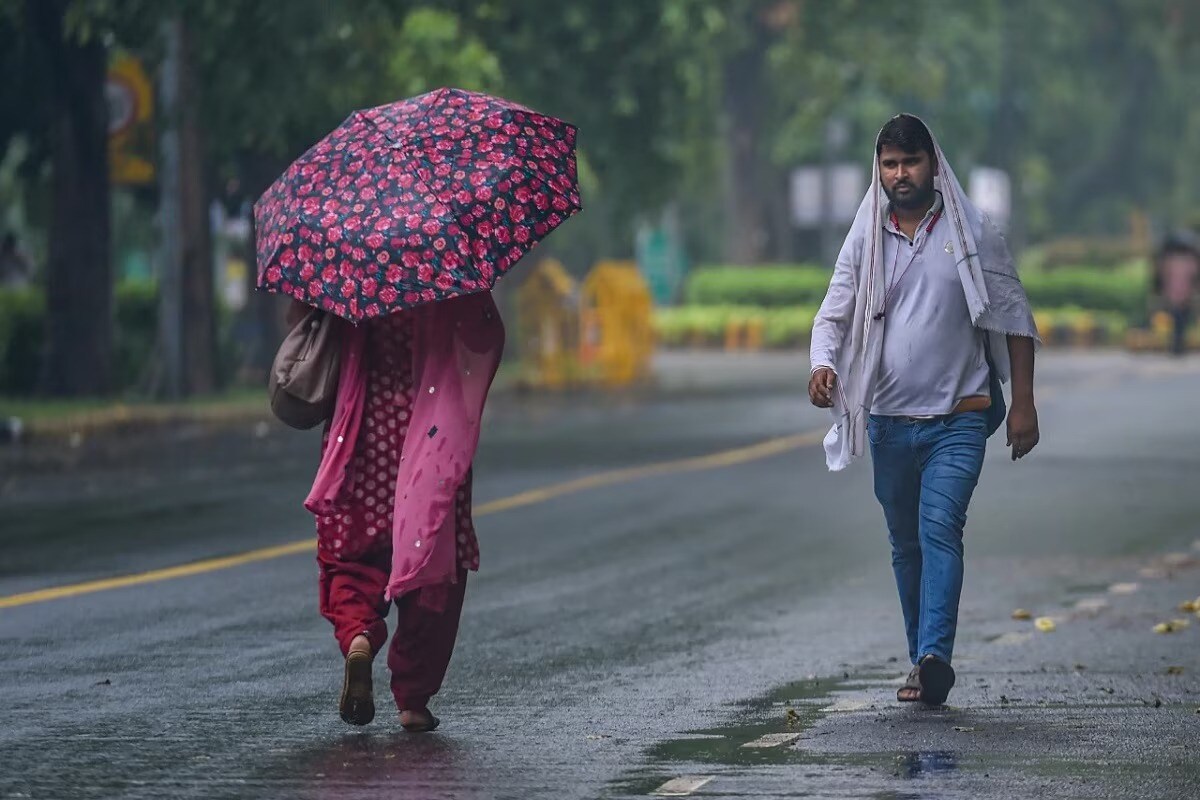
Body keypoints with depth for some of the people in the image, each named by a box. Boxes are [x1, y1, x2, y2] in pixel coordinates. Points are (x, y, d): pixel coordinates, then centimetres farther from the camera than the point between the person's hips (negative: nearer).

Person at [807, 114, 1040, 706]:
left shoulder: (972, 234, 1)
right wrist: (823, 365, -17)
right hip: (889, 420, 4)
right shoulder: (865, 240, 7)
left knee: (939, 527, -20)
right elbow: (833, 314, 6)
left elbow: (1014, 318, 4)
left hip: (958, 418, -4)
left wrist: (1023, 404, -2)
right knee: (905, 544, 10)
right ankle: (921, 663, 19)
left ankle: (936, 656, -32)